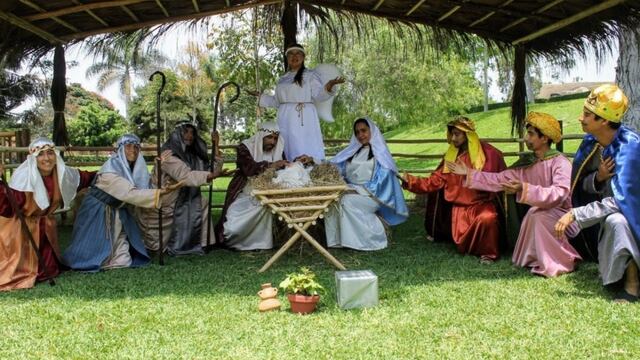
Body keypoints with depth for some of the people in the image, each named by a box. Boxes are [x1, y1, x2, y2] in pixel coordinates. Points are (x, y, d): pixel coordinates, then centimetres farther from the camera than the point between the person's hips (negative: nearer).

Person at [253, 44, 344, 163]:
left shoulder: (310, 75, 6)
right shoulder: (283, 79, 21)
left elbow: (318, 95, -5)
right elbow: (277, 101, 25)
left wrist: (329, 85, -23)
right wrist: (260, 96, 25)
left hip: (303, 118, -5)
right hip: (286, 119, 5)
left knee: (306, 151, -12)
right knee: (288, 149, 1)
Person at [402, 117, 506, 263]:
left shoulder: (488, 153, -6)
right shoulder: (451, 155, 5)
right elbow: (436, 180, 1)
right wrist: (411, 181, -9)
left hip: (482, 204, -4)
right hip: (460, 207, 4)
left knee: (487, 219, -35)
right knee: (462, 245, -1)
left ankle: (488, 253, -14)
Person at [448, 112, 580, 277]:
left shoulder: (560, 163, -17)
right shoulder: (529, 166, 6)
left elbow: (559, 193, -33)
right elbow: (500, 179, 8)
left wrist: (524, 189, -43)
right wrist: (469, 173, 4)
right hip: (543, 213, 7)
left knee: (538, 217, -31)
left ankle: (557, 264, -17)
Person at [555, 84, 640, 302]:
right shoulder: (591, 142, -7)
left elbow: (618, 200, -33)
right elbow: (584, 185, 1)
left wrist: (574, 215, -32)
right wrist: (597, 178, -22)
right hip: (609, 207, 8)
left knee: (616, 220, -34)